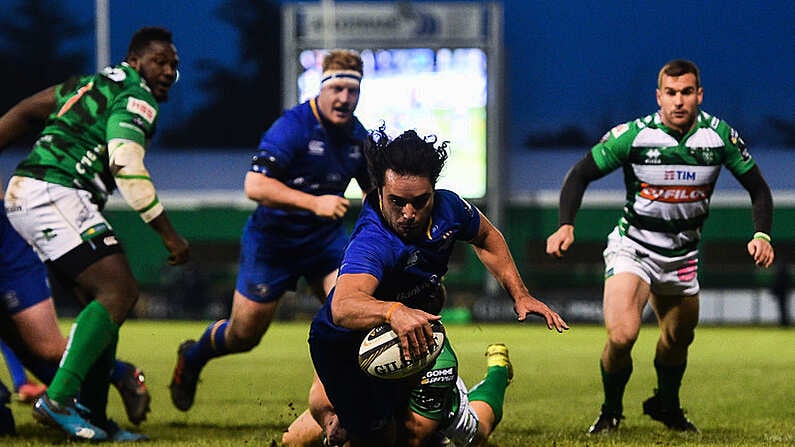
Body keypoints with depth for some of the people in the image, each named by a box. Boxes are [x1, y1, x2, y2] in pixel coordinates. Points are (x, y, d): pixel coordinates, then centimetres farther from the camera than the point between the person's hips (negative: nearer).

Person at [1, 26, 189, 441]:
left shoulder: (96, 84, 25)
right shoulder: (136, 99, -4)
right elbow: (127, 168, -16)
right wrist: (168, 234, -12)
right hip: (56, 195, -10)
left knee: (106, 298, 12)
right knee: (118, 291, -16)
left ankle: (91, 413, 11)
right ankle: (57, 400, -23)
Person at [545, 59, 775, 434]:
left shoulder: (721, 136, -9)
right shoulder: (633, 135, -18)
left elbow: (757, 187, 3)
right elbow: (580, 174, -9)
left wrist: (762, 235, -13)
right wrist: (566, 225, -23)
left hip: (682, 256, 4)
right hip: (632, 247, -4)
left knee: (678, 340, 17)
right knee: (622, 334, -23)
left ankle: (666, 406, 48)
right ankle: (610, 411, 4)